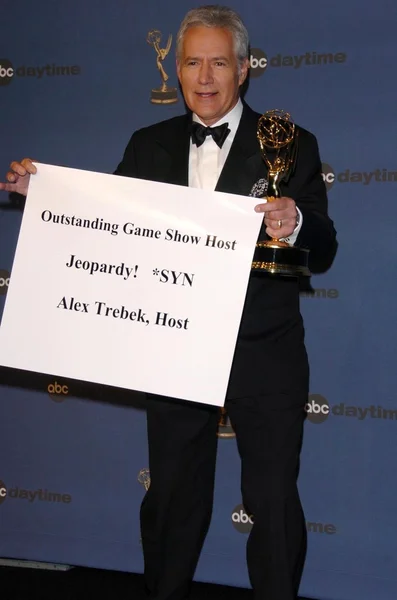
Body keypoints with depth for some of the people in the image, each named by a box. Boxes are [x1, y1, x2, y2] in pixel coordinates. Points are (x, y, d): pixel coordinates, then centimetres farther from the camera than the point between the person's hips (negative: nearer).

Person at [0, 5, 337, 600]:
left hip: (265, 358, -3)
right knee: (172, 494, 17)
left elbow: (322, 254, -10)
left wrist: (296, 227, -32)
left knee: (273, 500, 7)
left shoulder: (290, 145, -4)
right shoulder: (149, 146, 6)